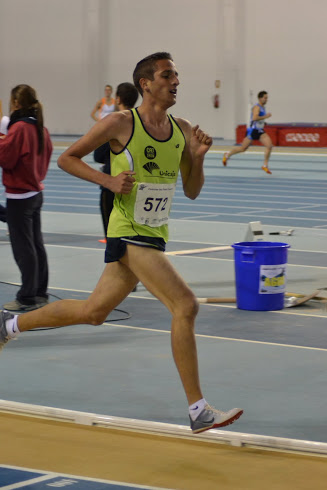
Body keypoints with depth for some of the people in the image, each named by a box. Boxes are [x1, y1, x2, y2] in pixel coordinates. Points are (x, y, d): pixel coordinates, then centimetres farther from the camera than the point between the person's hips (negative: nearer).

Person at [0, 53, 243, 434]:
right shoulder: (121, 124, -9)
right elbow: (66, 158, -1)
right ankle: (198, 411, -16)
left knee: (93, 311, 18)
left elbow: (192, 191, 14)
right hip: (129, 231, -8)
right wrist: (109, 180, -14)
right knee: (185, 305, -18)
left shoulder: (182, 130, 9)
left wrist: (198, 157, -5)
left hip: (154, 235, 8)